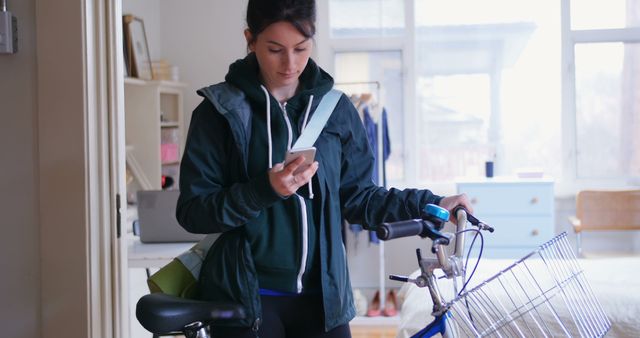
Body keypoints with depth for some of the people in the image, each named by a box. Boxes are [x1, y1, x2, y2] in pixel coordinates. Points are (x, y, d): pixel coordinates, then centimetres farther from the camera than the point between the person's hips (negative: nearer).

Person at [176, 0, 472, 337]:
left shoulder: (335, 108, 4)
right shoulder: (221, 109, -4)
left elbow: (355, 196, 9)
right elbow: (192, 211, -8)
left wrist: (430, 205, -2)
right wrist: (265, 190, -22)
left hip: (321, 294, 3)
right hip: (246, 296, -2)